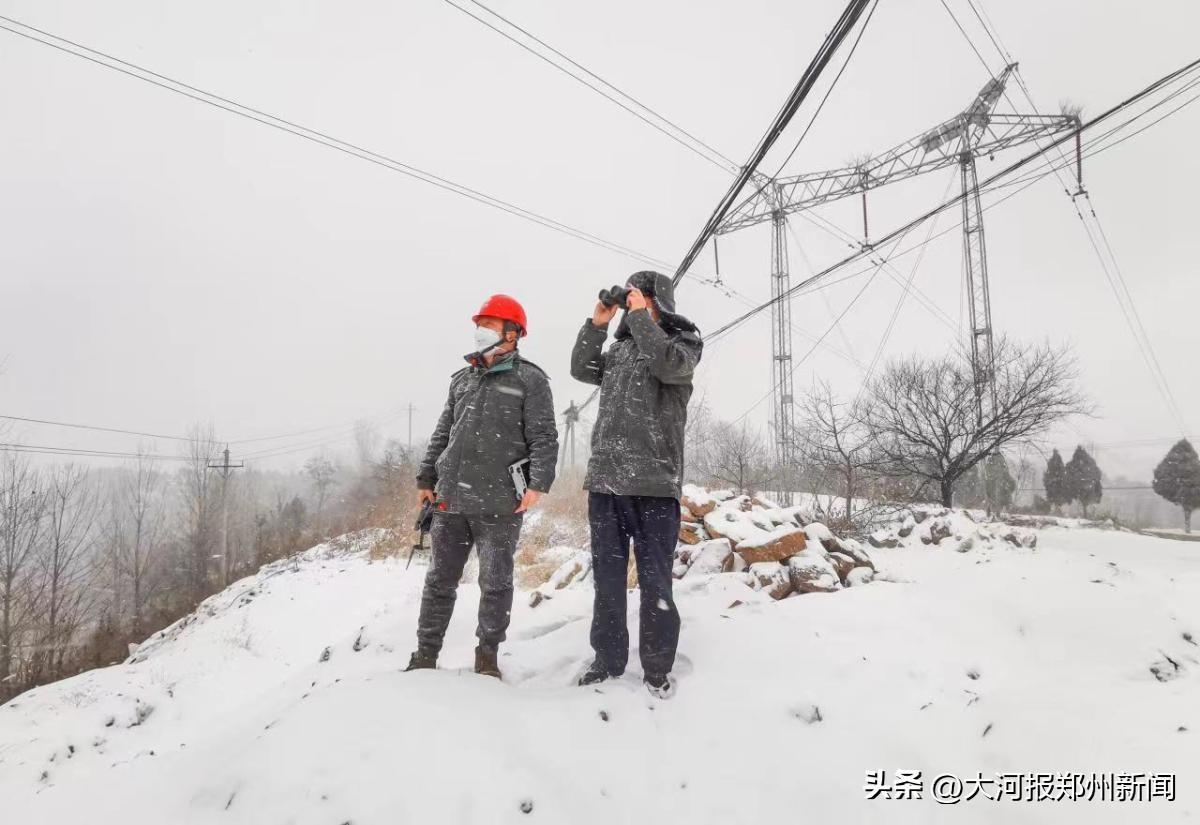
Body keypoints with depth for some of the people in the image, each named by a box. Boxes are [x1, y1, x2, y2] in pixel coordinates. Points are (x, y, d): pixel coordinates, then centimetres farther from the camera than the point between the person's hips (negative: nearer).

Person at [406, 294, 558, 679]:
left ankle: (487, 654, 20)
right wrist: (426, 479, 16)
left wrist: (538, 484, -17)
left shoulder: (529, 379, 0)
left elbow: (544, 438, -7)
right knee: (440, 580, 10)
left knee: (495, 582, 4)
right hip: (450, 500, 5)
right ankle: (425, 655, 21)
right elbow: (442, 434, 20)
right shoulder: (462, 379, 16)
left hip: (499, 504, -5)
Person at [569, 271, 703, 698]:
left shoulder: (684, 340, 4)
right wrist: (597, 323, 6)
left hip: (652, 482, -5)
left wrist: (639, 316, -9)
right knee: (607, 577, 11)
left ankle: (657, 669, 11)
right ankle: (607, 660, 22)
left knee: (654, 581, -1)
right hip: (605, 478, 6)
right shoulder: (620, 347, 20)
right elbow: (582, 369, 14)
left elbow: (670, 366, -17)